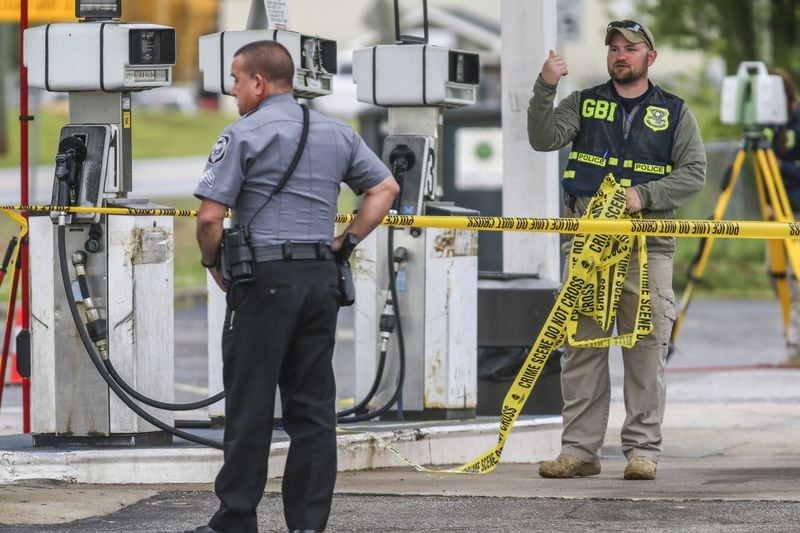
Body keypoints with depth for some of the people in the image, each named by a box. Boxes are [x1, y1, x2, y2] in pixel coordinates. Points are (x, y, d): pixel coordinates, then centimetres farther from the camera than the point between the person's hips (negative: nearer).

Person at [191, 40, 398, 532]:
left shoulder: (243, 135, -7)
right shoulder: (337, 134, 12)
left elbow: (211, 216, -13)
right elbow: (385, 188, 17)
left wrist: (213, 262, 4)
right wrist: (343, 243, 15)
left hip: (264, 278, -6)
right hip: (322, 278, 6)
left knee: (250, 404, 0)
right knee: (313, 405, 7)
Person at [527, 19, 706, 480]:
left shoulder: (675, 113, 10)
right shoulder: (584, 104, 13)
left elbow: (694, 173, 3)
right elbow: (544, 139, -2)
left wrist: (643, 195, -10)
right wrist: (546, 88, -16)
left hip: (648, 248, -1)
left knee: (647, 351, -3)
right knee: (581, 348, 0)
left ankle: (644, 450, 2)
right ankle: (580, 450, 4)